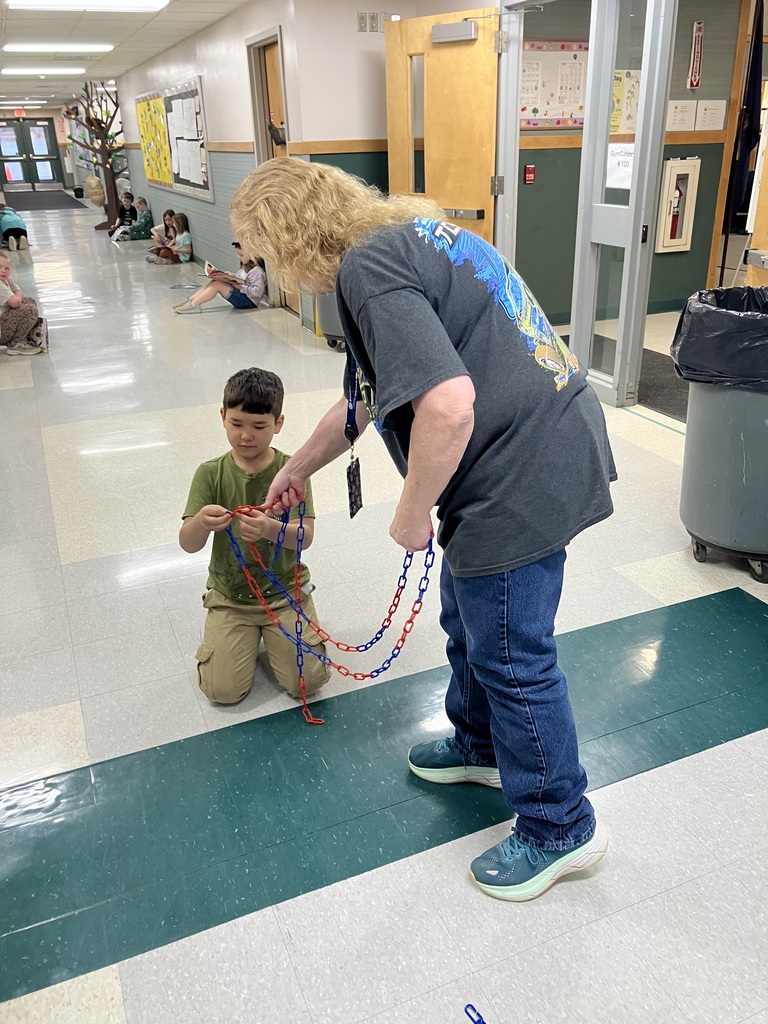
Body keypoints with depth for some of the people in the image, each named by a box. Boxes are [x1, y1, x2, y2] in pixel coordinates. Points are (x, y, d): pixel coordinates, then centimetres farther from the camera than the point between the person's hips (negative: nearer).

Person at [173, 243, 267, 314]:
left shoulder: (257, 271, -16)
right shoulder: (245, 267, 15)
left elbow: (257, 291, -25)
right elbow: (236, 279, 15)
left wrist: (240, 286, -22)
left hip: (248, 301, -10)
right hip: (241, 296, 10)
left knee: (217, 284, -18)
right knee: (213, 282, -1)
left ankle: (194, 304, -16)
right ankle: (190, 300, -6)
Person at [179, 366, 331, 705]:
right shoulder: (210, 474, -8)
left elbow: (306, 536, -20)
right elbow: (188, 544, -13)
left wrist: (270, 529, -42)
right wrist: (201, 522, -38)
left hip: (285, 590, 0)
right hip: (230, 594, 1)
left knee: (307, 682, -9)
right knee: (223, 690, -10)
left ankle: (269, 631, 20)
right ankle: (248, 633, 20)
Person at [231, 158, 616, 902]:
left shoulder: (367, 267, -17)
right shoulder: (401, 237, 17)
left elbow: (447, 406, -31)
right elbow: (363, 399, 27)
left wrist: (412, 513, -14)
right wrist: (297, 469, 37)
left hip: (523, 478, -10)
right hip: (543, 454, 10)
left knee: (511, 658, 6)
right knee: (469, 624, 25)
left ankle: (560, 828, 28)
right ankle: (479, 745, 50)